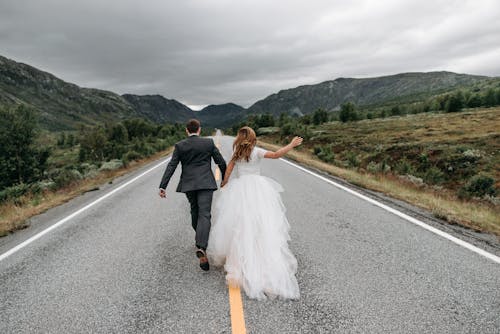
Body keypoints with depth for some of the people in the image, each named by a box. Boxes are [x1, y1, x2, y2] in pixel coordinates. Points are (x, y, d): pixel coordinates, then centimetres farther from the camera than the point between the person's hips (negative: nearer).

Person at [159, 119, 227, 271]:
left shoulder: (180, 146, 2)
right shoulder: (209, 143, 0)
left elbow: (171, 166, -4)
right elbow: (221, 162, 4)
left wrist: (163, 186, -4)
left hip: (188, 184, 3)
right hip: (205, 183, -2)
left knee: (195, 210, 23)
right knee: (204, 215, -9)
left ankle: (200, 238, 41)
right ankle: (201, 248, -26)